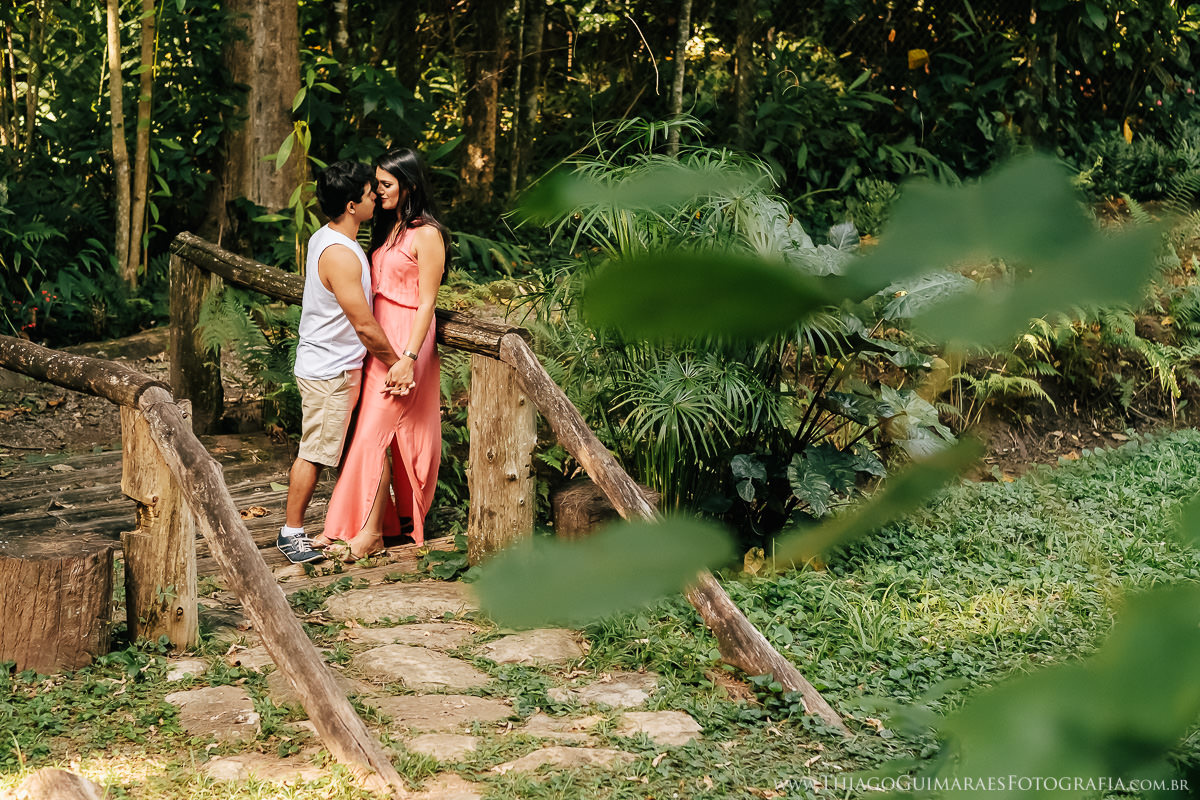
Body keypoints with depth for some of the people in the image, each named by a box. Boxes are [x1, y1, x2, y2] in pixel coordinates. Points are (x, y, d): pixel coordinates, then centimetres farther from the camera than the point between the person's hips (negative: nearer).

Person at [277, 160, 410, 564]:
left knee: (320, 450, 16)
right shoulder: (341, 255, -25)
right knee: (314, 452, -2)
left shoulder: (323, 238, 7)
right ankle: (291, 532, 7)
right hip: (329, 371, -10)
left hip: (333, 365, 10)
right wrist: (395, 363, -7)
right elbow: (365, 325, -20)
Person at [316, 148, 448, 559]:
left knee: (374, 433, -9)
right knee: (384, 432, 6)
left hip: (406, 339, -8)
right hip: (378, 339, 8)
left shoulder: (426, 235, -10)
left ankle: (372, 531, -5)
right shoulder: (388, 228, 15)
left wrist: (409, 358, -20)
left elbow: (426, 302, -14)